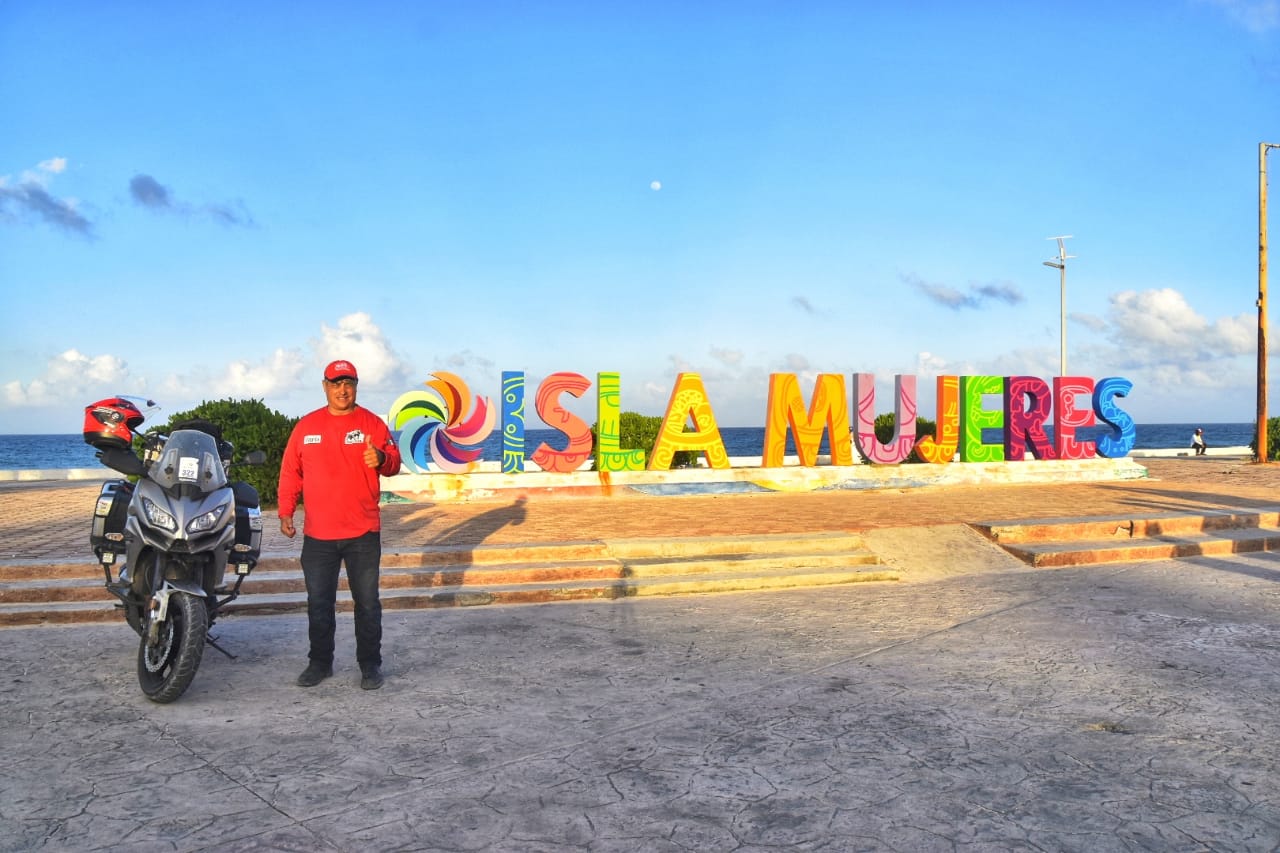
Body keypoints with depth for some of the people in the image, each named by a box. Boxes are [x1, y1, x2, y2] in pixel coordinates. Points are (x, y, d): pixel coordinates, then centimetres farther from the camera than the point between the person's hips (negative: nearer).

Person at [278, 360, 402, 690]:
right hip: (318, 534, 2)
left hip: (363, 533, -2)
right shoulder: (306, 426, 6)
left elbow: (394, 461, -6)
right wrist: (286, 512, 3)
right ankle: (320, 662, 25)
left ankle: (370, 665, 16)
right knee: (319, 602, 11)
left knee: (367, 602, 6)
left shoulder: (372, 423, 1)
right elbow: (290, 472, 8)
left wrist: (381, 458, -29)